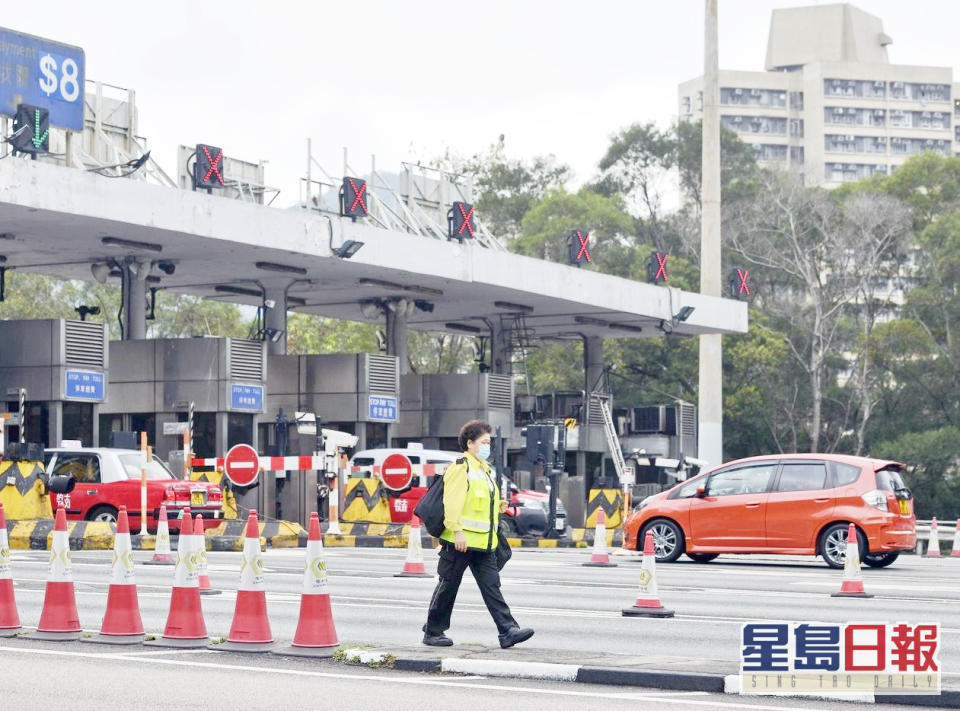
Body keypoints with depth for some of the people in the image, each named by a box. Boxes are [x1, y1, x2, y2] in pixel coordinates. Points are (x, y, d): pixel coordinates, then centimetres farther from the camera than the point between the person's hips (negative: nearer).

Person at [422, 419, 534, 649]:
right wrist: (458, 531, -23)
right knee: (448, 586, 2)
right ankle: (433, 632, 14)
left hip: (484, 543, 8)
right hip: (460, 541, -8)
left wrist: (498, 506, 13)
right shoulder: (460, 468, -11)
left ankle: (508, 631, -7)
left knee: (492, 586, 0)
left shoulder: (485, 469, 18)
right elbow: (453, 503, -19)